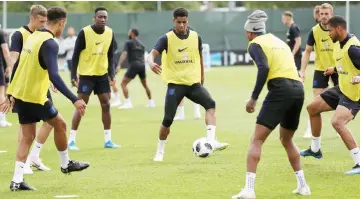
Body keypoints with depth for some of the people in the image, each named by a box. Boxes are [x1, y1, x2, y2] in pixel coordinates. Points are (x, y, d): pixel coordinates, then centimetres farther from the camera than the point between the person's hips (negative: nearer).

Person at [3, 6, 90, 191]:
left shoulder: (33, 37, 9)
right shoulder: (50, 43, -18)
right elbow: (53, 76, -28)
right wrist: (74, 100, -31)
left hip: (19, 94, 8)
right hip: (34, 97, -8)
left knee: (27, 136, 11)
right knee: (60, 124, 14)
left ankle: (17, 180, 4)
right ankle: (65, 164, 29)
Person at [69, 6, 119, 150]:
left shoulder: (110, 33, -1)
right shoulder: (84, 33, -15)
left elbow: (110, 55, 10)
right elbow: (76, 55, -10)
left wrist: (111, 74, 2)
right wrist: (73, 76, -14)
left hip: (102, 75, 5)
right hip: (86, 75, -5)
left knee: (106, 105, 5)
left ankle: (108, 140, 13)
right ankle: (72, 140, 1)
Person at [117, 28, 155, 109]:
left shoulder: (129, 42, -1)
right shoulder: (141, 44, 18)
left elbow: (124, 54, -14)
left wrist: (119, 65, -23)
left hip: (134, 65, -7)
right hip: (142, 65, 7)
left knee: (123, 83, -4)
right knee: (145, 84, 24)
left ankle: (128, 103, -17)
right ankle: (151, 102, 29)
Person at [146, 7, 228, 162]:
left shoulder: (196, 37, 5)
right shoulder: (167, 39, -5)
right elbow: (151, 54, -17)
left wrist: (202, 78, 22)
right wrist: (151, 63, -41)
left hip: (194, 83, 2)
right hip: (175, 84, -2)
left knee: (210, 104, -25)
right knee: (168, 120, -5)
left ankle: (211, 141, -34)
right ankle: (160, 152, 17)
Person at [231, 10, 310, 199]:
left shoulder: (255, 44, 5)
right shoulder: (279, 41, 27)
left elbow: (264, 67, -13)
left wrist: (254, 98, -11)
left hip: (280, 89, -7)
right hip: (298, 89, 7)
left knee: (256, 140, -5)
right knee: (287, 140, 26)